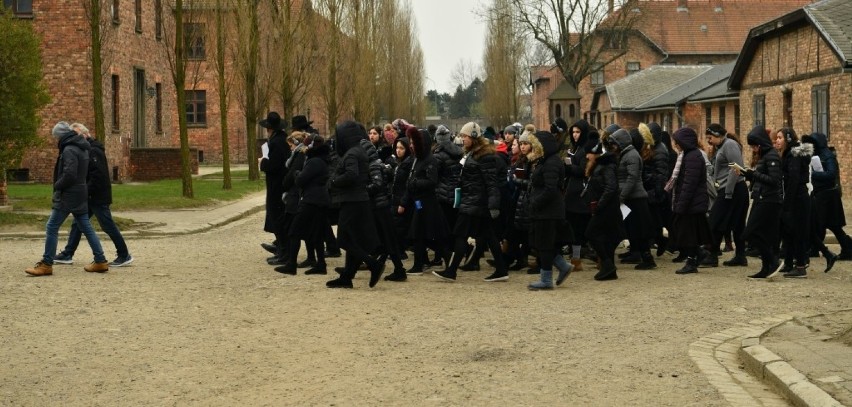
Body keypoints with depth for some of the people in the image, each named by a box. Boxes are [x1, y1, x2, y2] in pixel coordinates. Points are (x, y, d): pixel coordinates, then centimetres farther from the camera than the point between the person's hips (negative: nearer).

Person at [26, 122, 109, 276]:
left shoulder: (69, 150, -16)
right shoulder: (82, 149, 14)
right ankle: (100, 261, 11)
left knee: (52, 227, -4)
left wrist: (57, 186, -10)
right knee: (86, 227, 11)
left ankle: (46, 264, -2)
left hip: (68, 195, -9)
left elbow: (69, 175, -24)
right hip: (80, 194, 9)